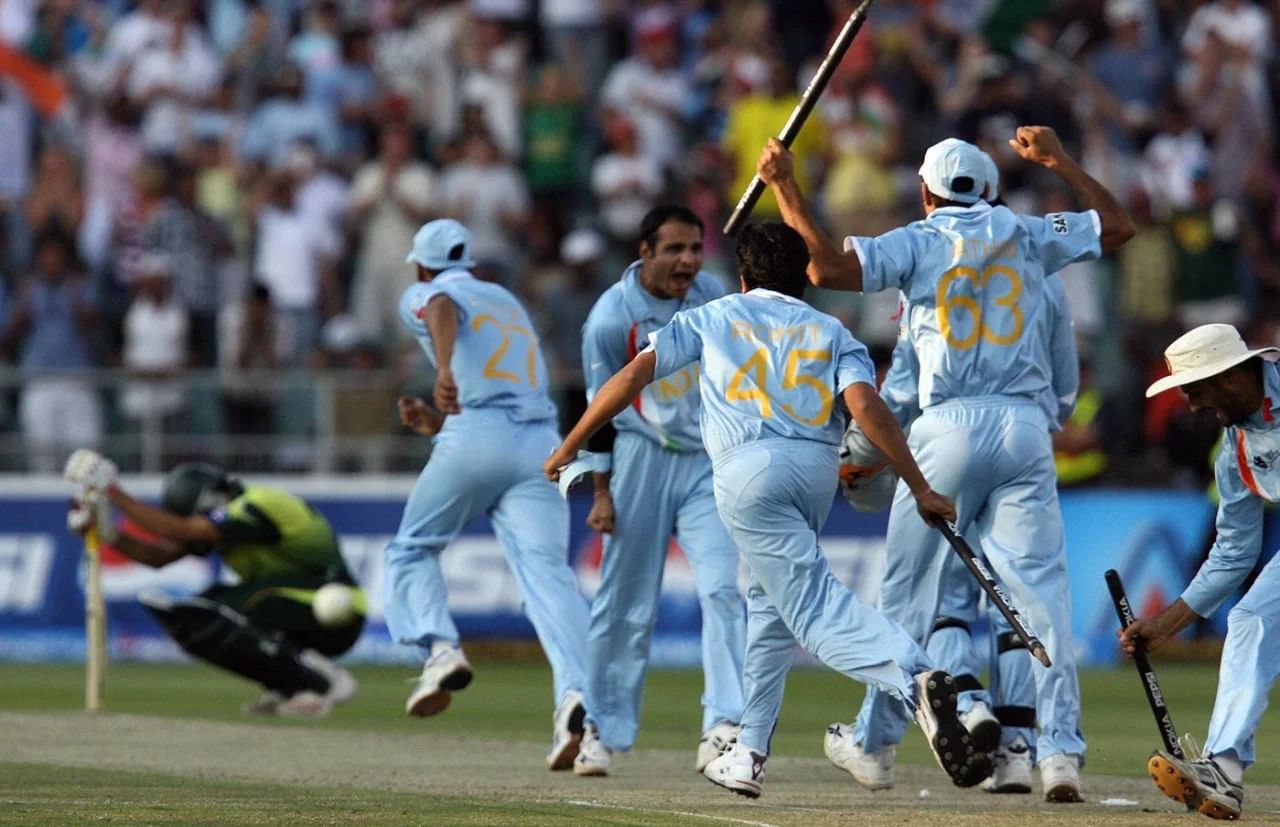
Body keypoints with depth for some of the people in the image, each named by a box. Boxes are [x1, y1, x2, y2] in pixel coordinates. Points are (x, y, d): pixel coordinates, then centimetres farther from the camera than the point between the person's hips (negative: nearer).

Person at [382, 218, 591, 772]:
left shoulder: (422, 295, 14)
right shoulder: (507, 303, 34)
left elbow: (444, 310, -14)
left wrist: (444, 370, -32)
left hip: (475, 435, -4)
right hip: (541, 441, 4)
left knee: (412, 548, 15)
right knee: (545, 567, -10)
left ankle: (440, 649, -10)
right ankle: (575, 691, -32)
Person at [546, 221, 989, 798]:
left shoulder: (712, 318, 22)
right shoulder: (831, 333, 22)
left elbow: (634, 374, 13)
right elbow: (866, 405, 3)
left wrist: (571, 445, 21)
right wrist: (920, 489, -3)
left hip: (748, 469, -3)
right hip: (818, 468, 3)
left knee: (812, 602, -14)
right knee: (770, 598, 23)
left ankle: (913, 677, -41)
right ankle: (748, 756, 24)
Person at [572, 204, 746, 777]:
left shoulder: (712, 296, -1)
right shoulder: (610, 318, -13)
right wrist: (602, 493, -7)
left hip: (709, 461, 3)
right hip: (641, 460, -3)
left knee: (724, 590, -12)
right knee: (625, 604, 4)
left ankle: (724, 728, -16)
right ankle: (602, 729, 18)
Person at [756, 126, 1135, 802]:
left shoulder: (917, 242, 2)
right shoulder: (1026, 234, 11)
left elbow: (828, 268, -11)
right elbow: (1119, 226, 23)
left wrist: (785, 188, -2)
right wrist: (1060, 163, 30)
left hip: (950, 428, -2)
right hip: (1026, 426, 2)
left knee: (908, 590, 9)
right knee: (1041, 590, -2)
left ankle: (875, 738, 17)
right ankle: (1059, 751, -11)